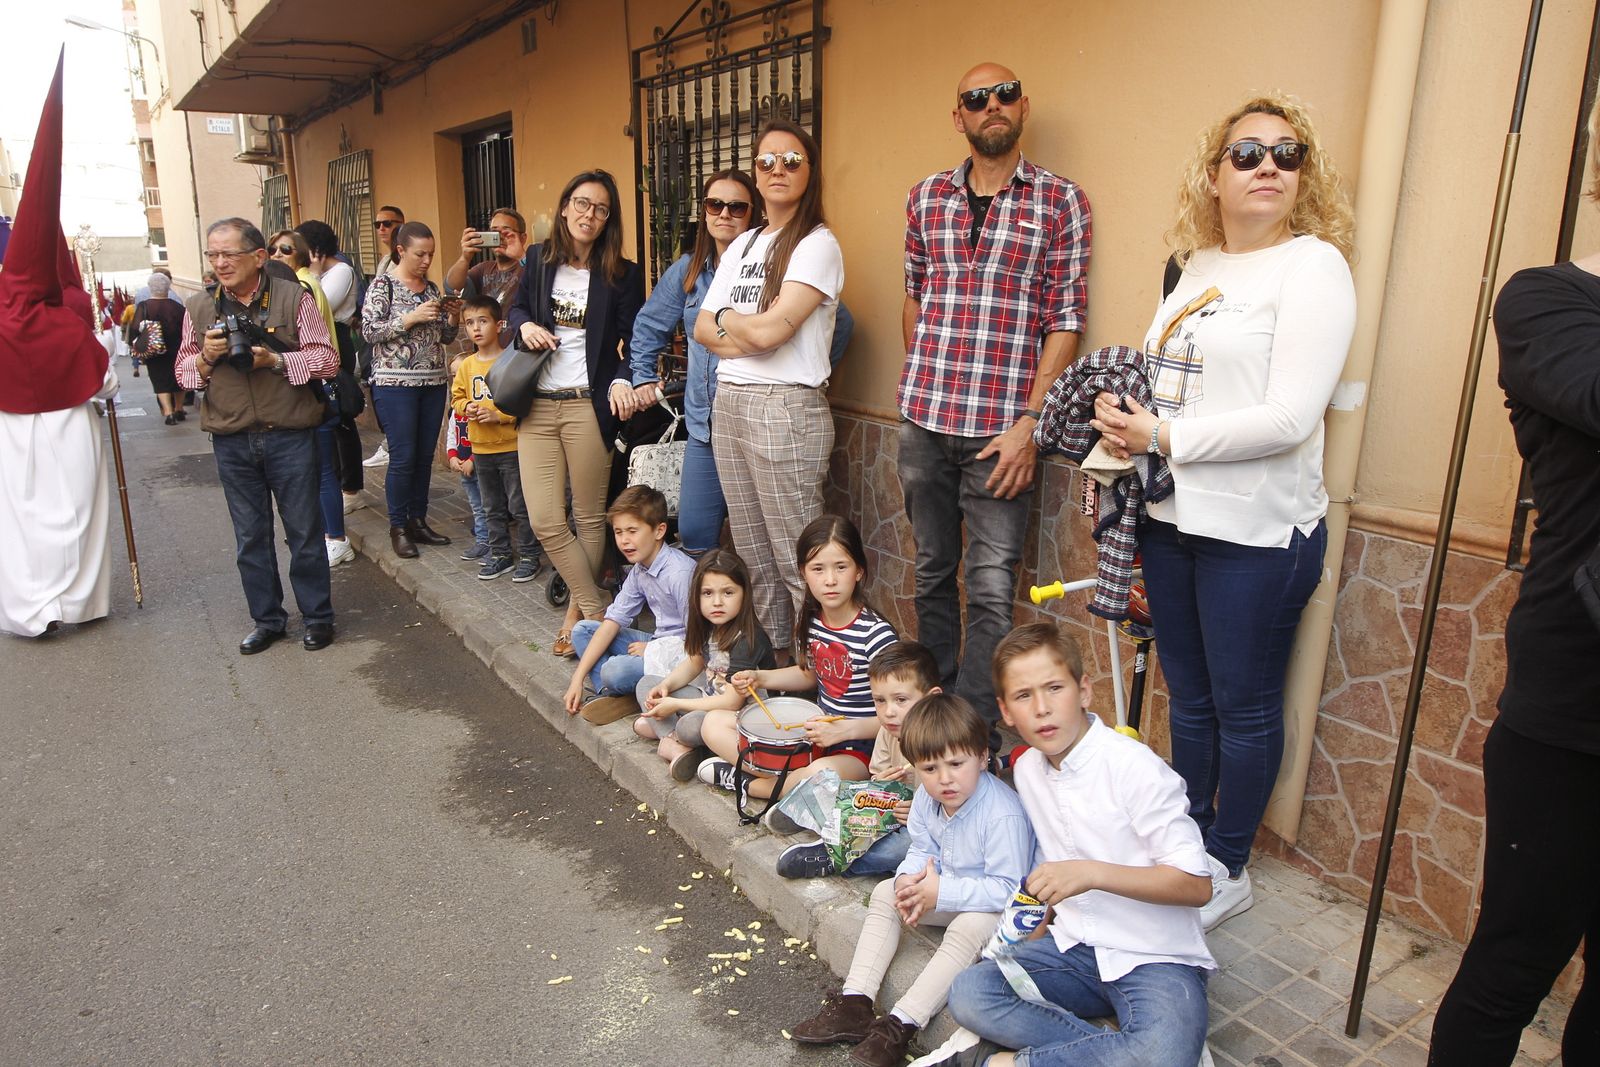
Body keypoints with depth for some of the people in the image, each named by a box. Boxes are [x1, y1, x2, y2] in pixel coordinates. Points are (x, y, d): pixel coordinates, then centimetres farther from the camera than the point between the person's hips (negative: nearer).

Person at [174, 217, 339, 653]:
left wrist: (276, 360, -19)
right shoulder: (199, 307, 7)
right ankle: (267, 619, 25)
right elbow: (183, 371, 11)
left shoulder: (293, 297, -3)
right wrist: (205, 358, -10)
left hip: (289, 436, -3)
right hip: (232, 442, 3)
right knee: (250, 536, 11)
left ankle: (317, 617, 20)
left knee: (304, 531, 6)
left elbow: (327, 358, -5)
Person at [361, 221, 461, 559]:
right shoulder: (383, 284, -3)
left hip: (433, 382, 5)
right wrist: (411, 317, -18)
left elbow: (445, 337, 16)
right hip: (395, 383, -5)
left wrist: (453, 318, -4)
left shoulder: (432, 288, 13)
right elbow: (369, 330, -11)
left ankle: (418, 521, 18)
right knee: (403, 457, -5)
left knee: (425, 456, 7)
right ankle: (398, 528, 7)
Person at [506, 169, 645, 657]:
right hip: (537, 406, 3)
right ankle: (597, 613, 11)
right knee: (545, 521, -1)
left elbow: (632, 343, 2)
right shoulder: (539, 259, 10)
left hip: (587, 406, -3)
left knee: (589, 518, 6)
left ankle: (576, 612, 22)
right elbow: (516, 306, 25)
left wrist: (621, 381, -18)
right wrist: (525, 324, 1)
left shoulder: (623, 274, 1)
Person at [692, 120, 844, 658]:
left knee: (799, 564, -5)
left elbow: (770, 330, -16)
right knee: (754, 557, 12)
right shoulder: (742, 246, 18)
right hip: (729, 405, 8)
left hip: (785, 408, -7)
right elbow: (702, 328, 11)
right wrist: (746, 332, -8)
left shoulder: (817, 244, -6)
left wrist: (725, 318, 4)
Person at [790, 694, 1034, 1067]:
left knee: (968, 928, -35)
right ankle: (855, 1002, -2)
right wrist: (908, 880, -20)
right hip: (940, 887, 8)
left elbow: (1006, 888, -31)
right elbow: (921, 850, 4)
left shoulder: (1003, 815, -32)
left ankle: (900, 1025, -30)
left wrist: (941, 893, -31)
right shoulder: (926, 798, -9)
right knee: (885, 893, 2)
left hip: (992, 905, -8)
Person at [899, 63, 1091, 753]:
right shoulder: (926, 197, 11)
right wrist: (920, 390, 14)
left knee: (990, 589, -3)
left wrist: (1028, 422, -11)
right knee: (933, 572, 13)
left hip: (1002, 429, -3)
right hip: (922, 419, 4)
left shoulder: (1061, 201, 1)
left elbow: (1065, 322, -4)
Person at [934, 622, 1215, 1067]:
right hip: (1075, 947, 5)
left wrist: (1092, 873, -28)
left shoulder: (1134, 767, -17)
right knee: (968, 994, -19)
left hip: (1154, 958, -5)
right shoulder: (1027, 769, 4)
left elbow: (1197, 885, -18)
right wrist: (1038, 929, 7)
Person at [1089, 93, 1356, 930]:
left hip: (1256, 532, -6)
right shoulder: (1196, 266, 12)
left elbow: (1289, 418, -19)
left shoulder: (1312, 265, -10)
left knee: (1243, 707, 8)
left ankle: (1227, 869, 26)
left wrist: (1162, 438, -15)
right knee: (1188, 698, 17)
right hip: (1171, 518, 7)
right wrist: (1126, 429, 1)